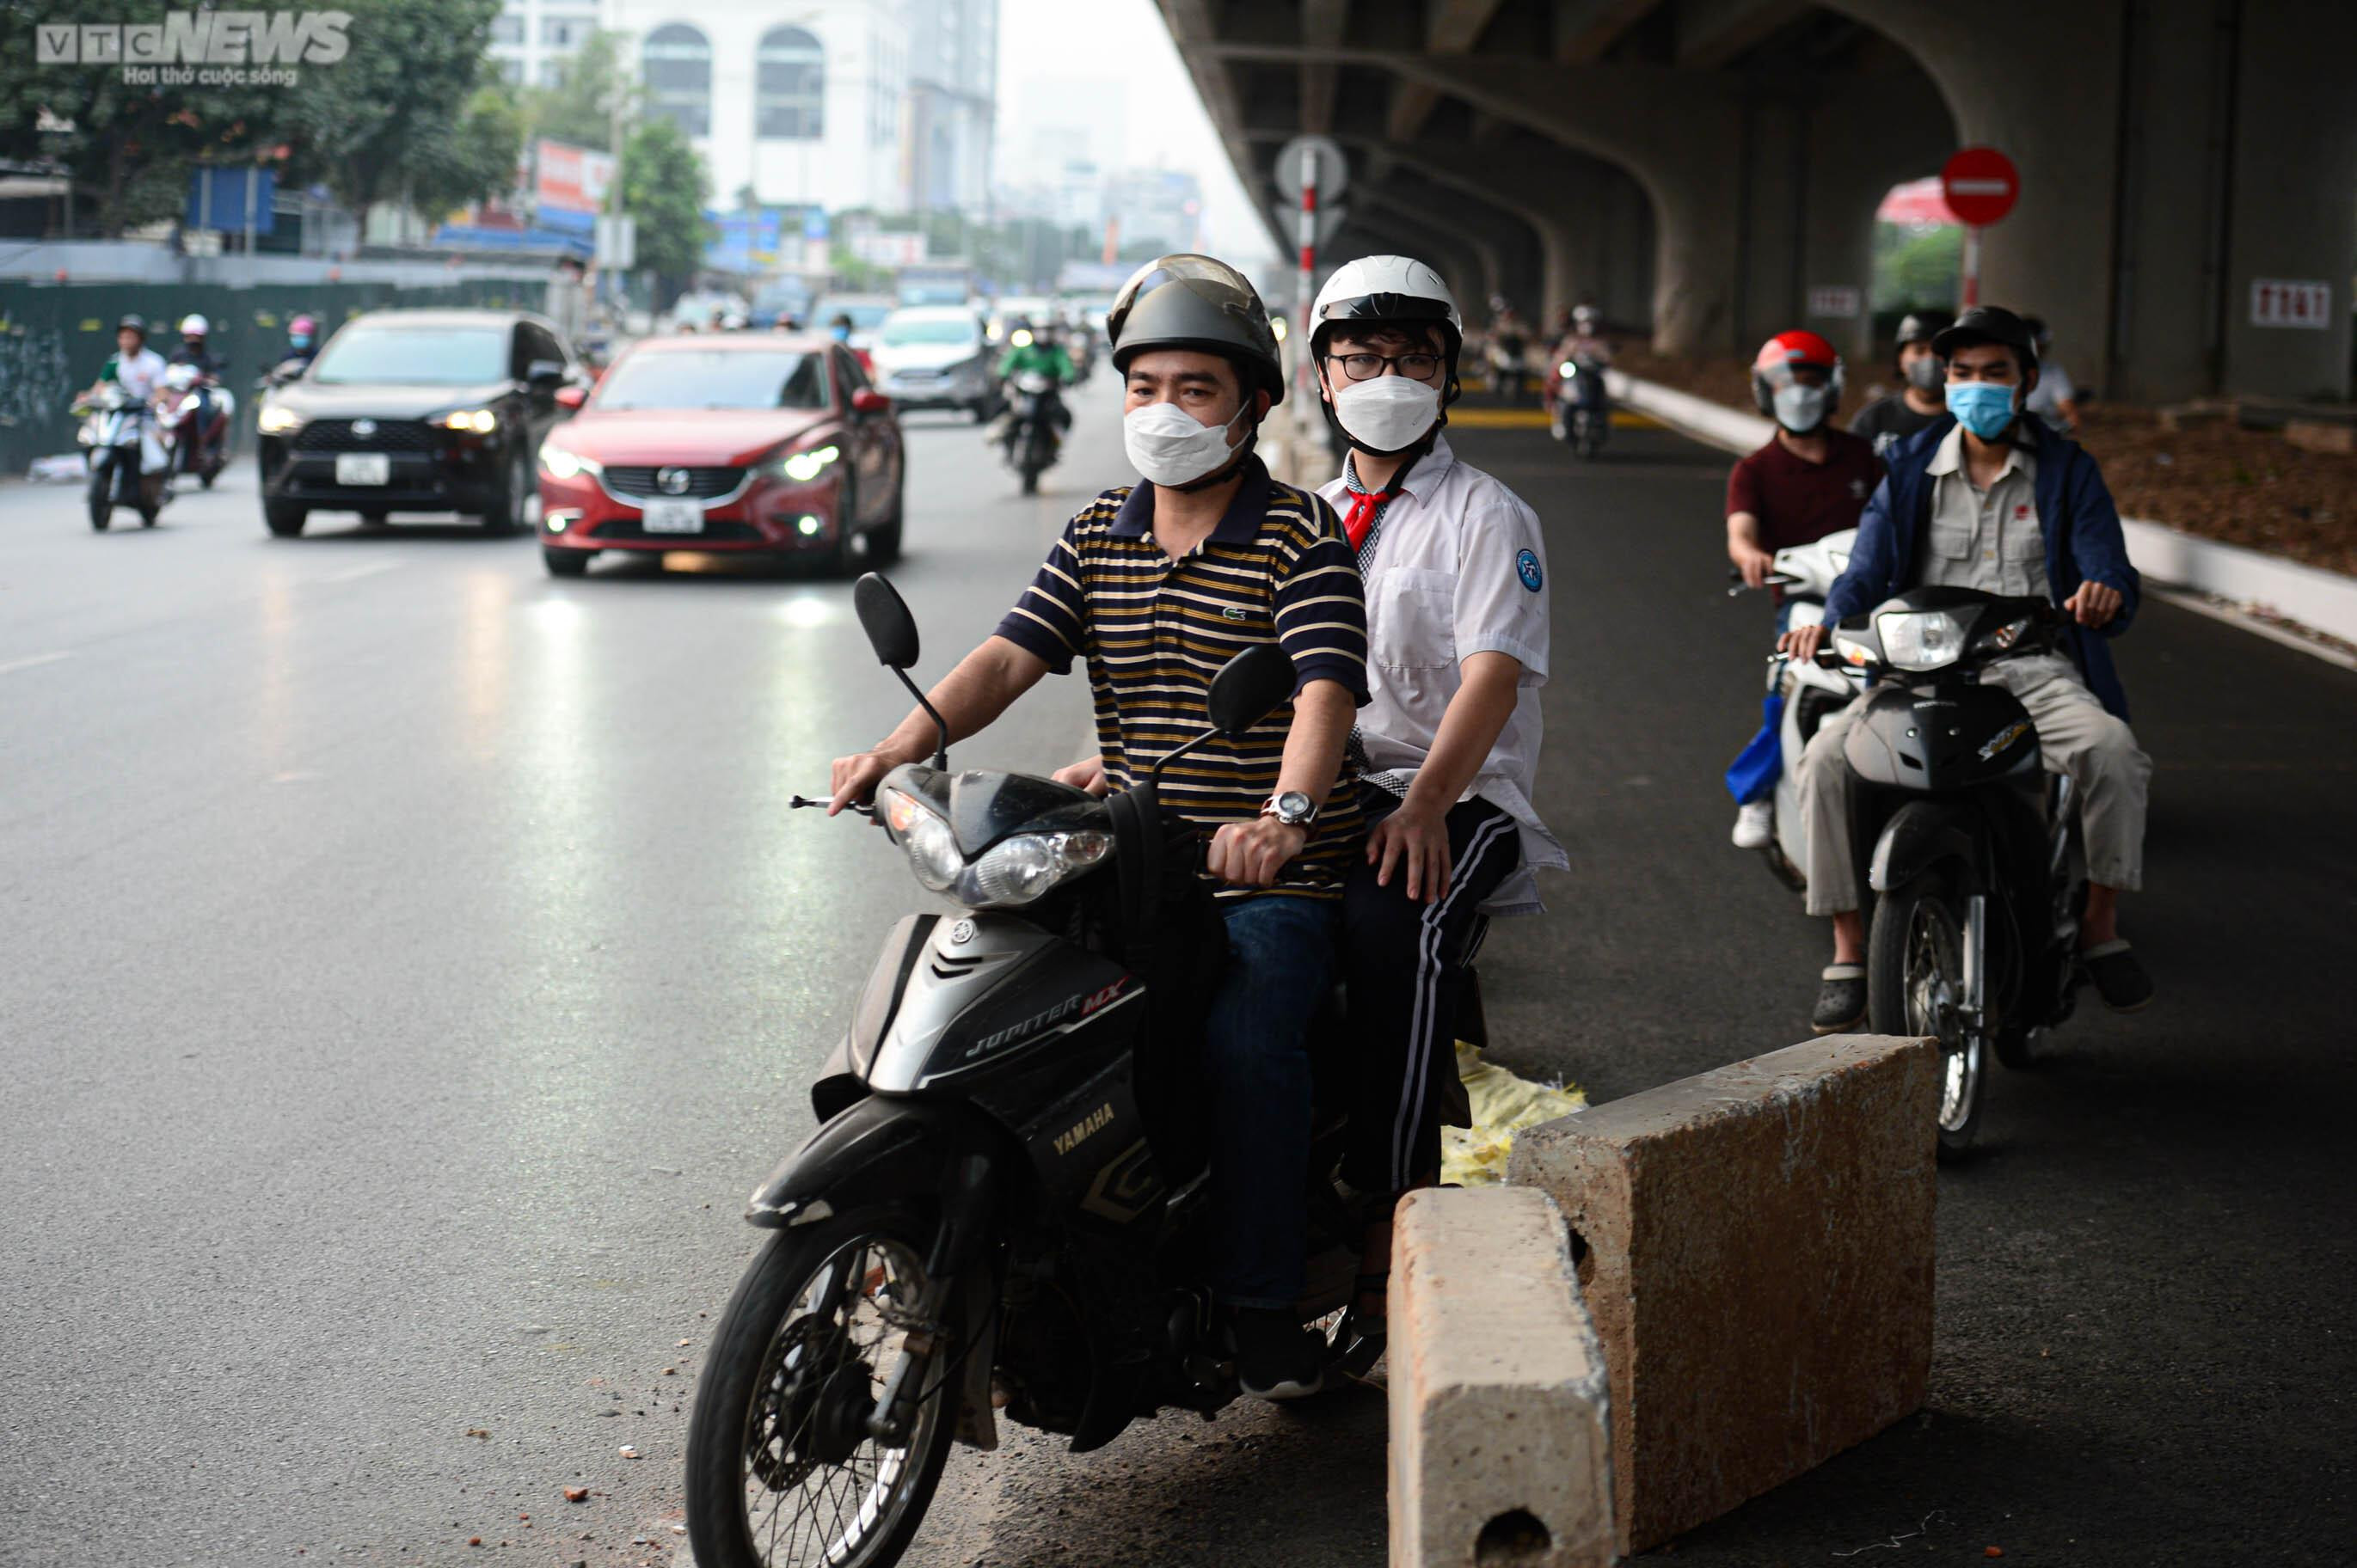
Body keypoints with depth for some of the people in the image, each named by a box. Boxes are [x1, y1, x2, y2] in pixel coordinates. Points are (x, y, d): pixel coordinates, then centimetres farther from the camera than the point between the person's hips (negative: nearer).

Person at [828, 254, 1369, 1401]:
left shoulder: (1301, 536, -6)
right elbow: (1008, 659, 0)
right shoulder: (1096, 535, 11)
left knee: (1243, 1042, -30)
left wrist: (1285, 813, -42)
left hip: (1270, 876, -5)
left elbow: (1325, 689, -21)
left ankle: (1262, 1307, -17)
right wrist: (901, 747, -20)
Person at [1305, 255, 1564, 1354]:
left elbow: (1492, 675, -10)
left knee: (1391, 918, -37)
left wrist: (1423, 807, -26)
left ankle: (1390, 1216, -35)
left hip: (1462, 796, -5)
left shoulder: (1486, 515, 4)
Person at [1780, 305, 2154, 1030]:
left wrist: (2105, 595, -27)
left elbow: (2113, 577, 0)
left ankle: (2099, 926, -11)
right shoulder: (1910, 467, 15)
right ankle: (1849, 953, -15)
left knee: (2113, 750, -32)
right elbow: (1869, 570, 4)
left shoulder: (2067, 470, 11)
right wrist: (1827, 622, -20)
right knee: (1828, 757, -25)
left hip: (2036, 674, -1)